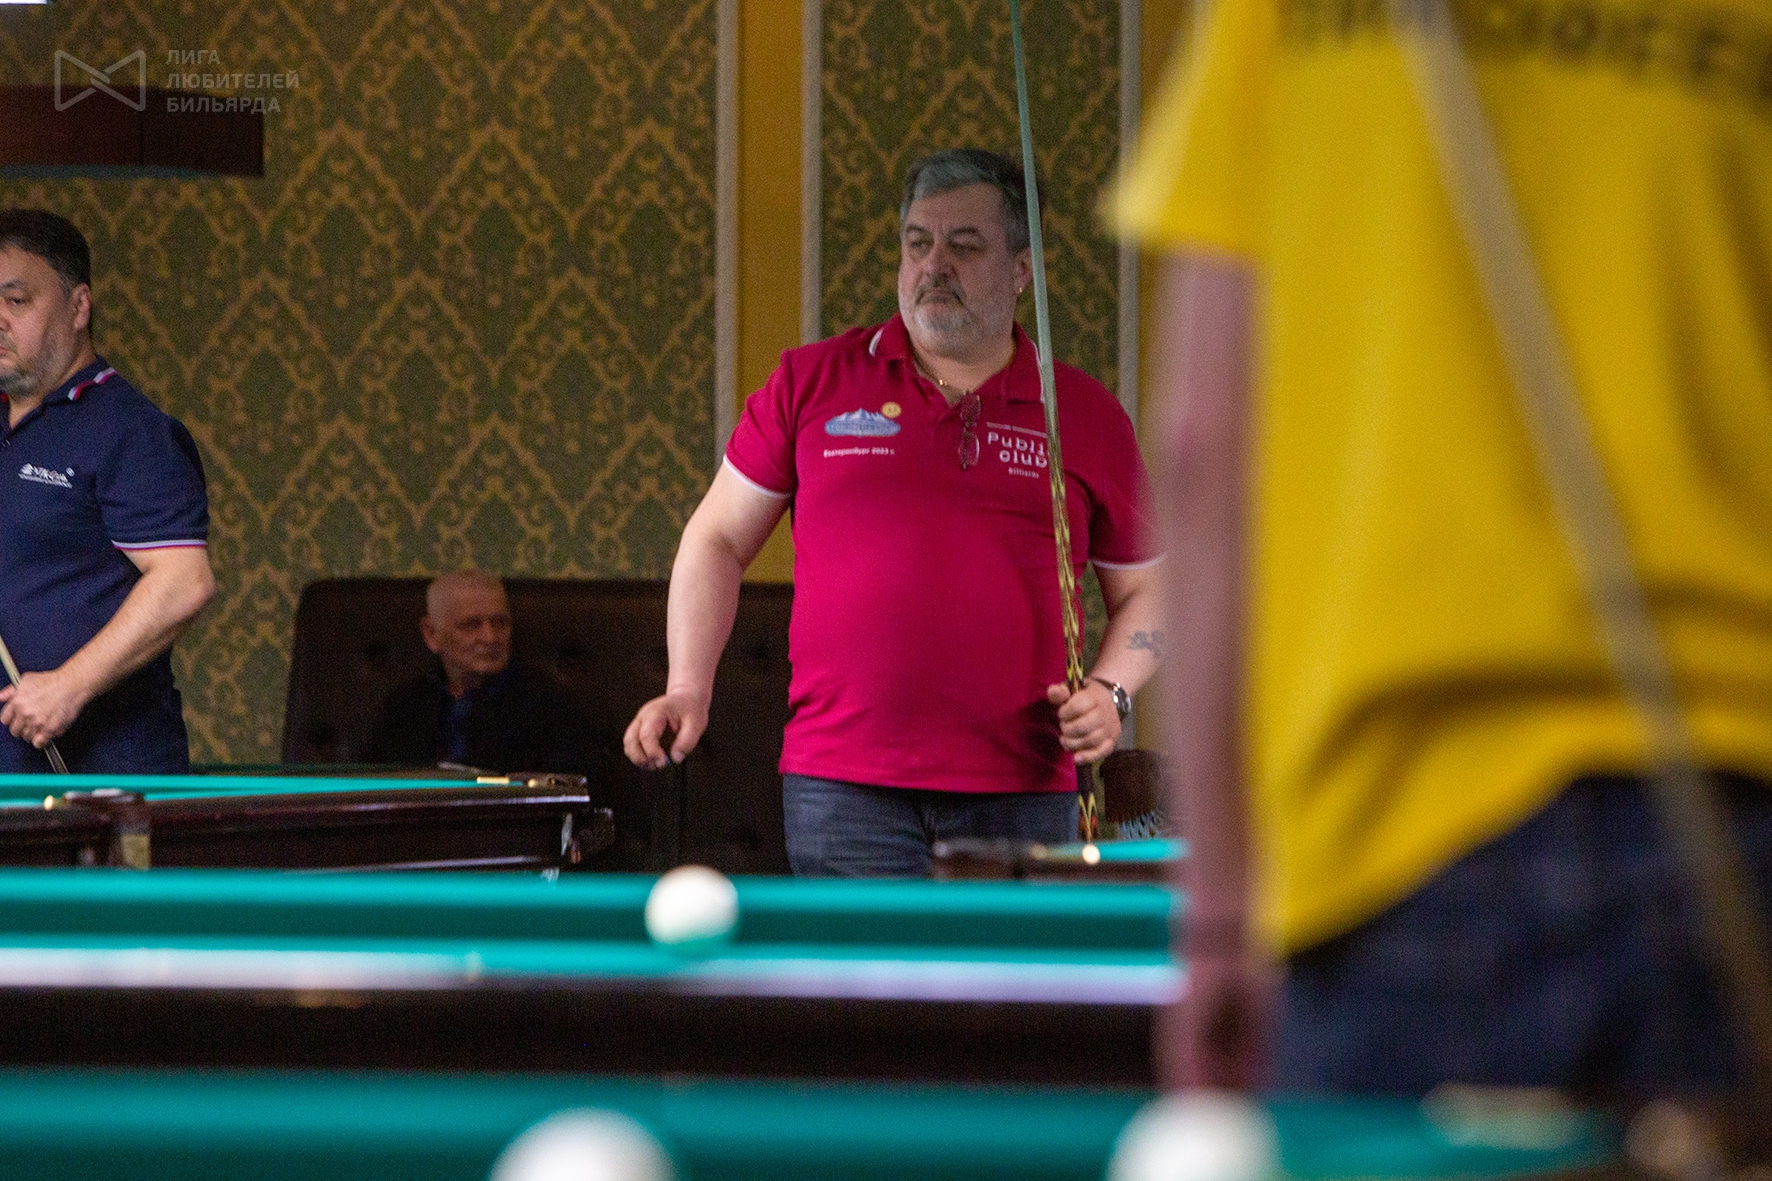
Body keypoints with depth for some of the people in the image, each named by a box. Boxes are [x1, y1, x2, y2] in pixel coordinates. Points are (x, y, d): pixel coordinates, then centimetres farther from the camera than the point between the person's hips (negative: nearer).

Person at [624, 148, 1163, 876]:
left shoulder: (1088, 418, 9)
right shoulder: (813, 382, 9)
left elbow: (1144, 589, 18)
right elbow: (718, 540, 13)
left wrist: (1110, 691, -1)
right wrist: (689, 688, 1)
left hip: (1020, 796, 1)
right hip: (845, 792, -1)